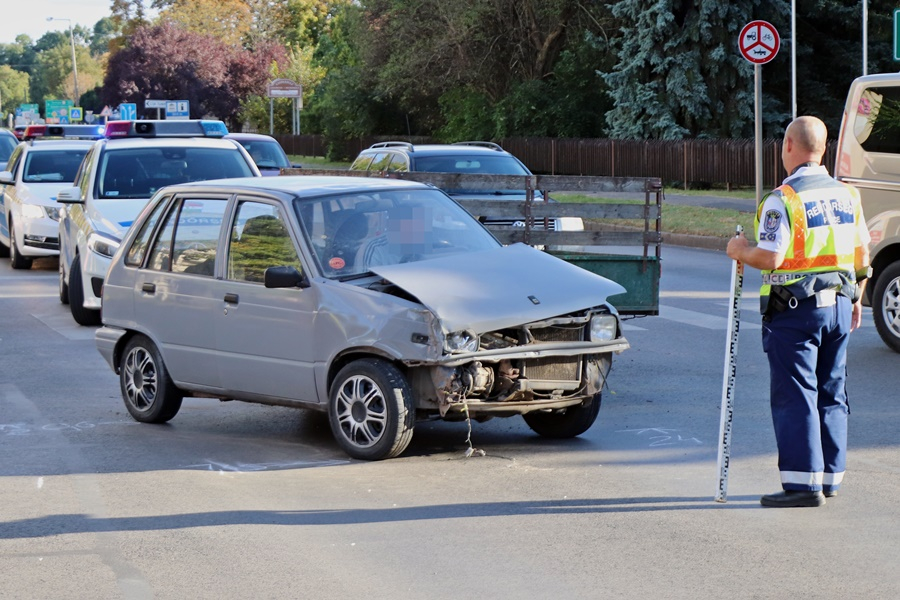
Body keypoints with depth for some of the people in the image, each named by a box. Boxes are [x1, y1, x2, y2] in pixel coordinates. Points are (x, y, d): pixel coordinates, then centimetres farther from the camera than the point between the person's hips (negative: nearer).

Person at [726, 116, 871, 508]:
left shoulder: (783, 199, -14)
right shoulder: (847, 195, 8)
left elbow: (770, 258, -19)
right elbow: (862, 254, 14)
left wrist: (740, 251, 0)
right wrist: (855, 299, 24)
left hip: (795, 310, -7)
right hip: (839, 306, 7)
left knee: (794, 396, -4)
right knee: (831, 394, 13)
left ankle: (803, 483, -6)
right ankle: (830, 476, 19)